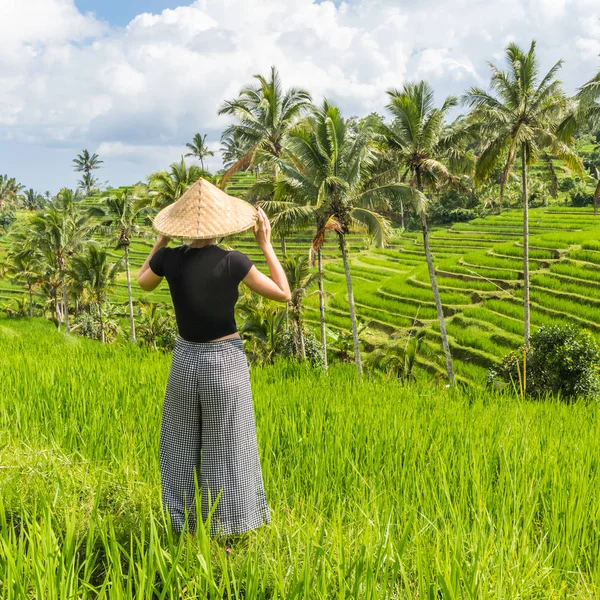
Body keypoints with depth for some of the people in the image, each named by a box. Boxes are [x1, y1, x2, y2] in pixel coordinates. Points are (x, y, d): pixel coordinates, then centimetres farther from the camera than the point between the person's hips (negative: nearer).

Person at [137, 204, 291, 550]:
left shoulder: (170, 259, -9)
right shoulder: (232, 261, -17)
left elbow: (144, 283, 15)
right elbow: (284, 294, -7)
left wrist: (163, 239, 14)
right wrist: (266, 244, -3)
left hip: (186, 360, 3)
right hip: (226, 360, -2)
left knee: (182, 449, 20)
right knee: (226, 451, 12)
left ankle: (185, 529, 31)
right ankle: (223, 537, 23)